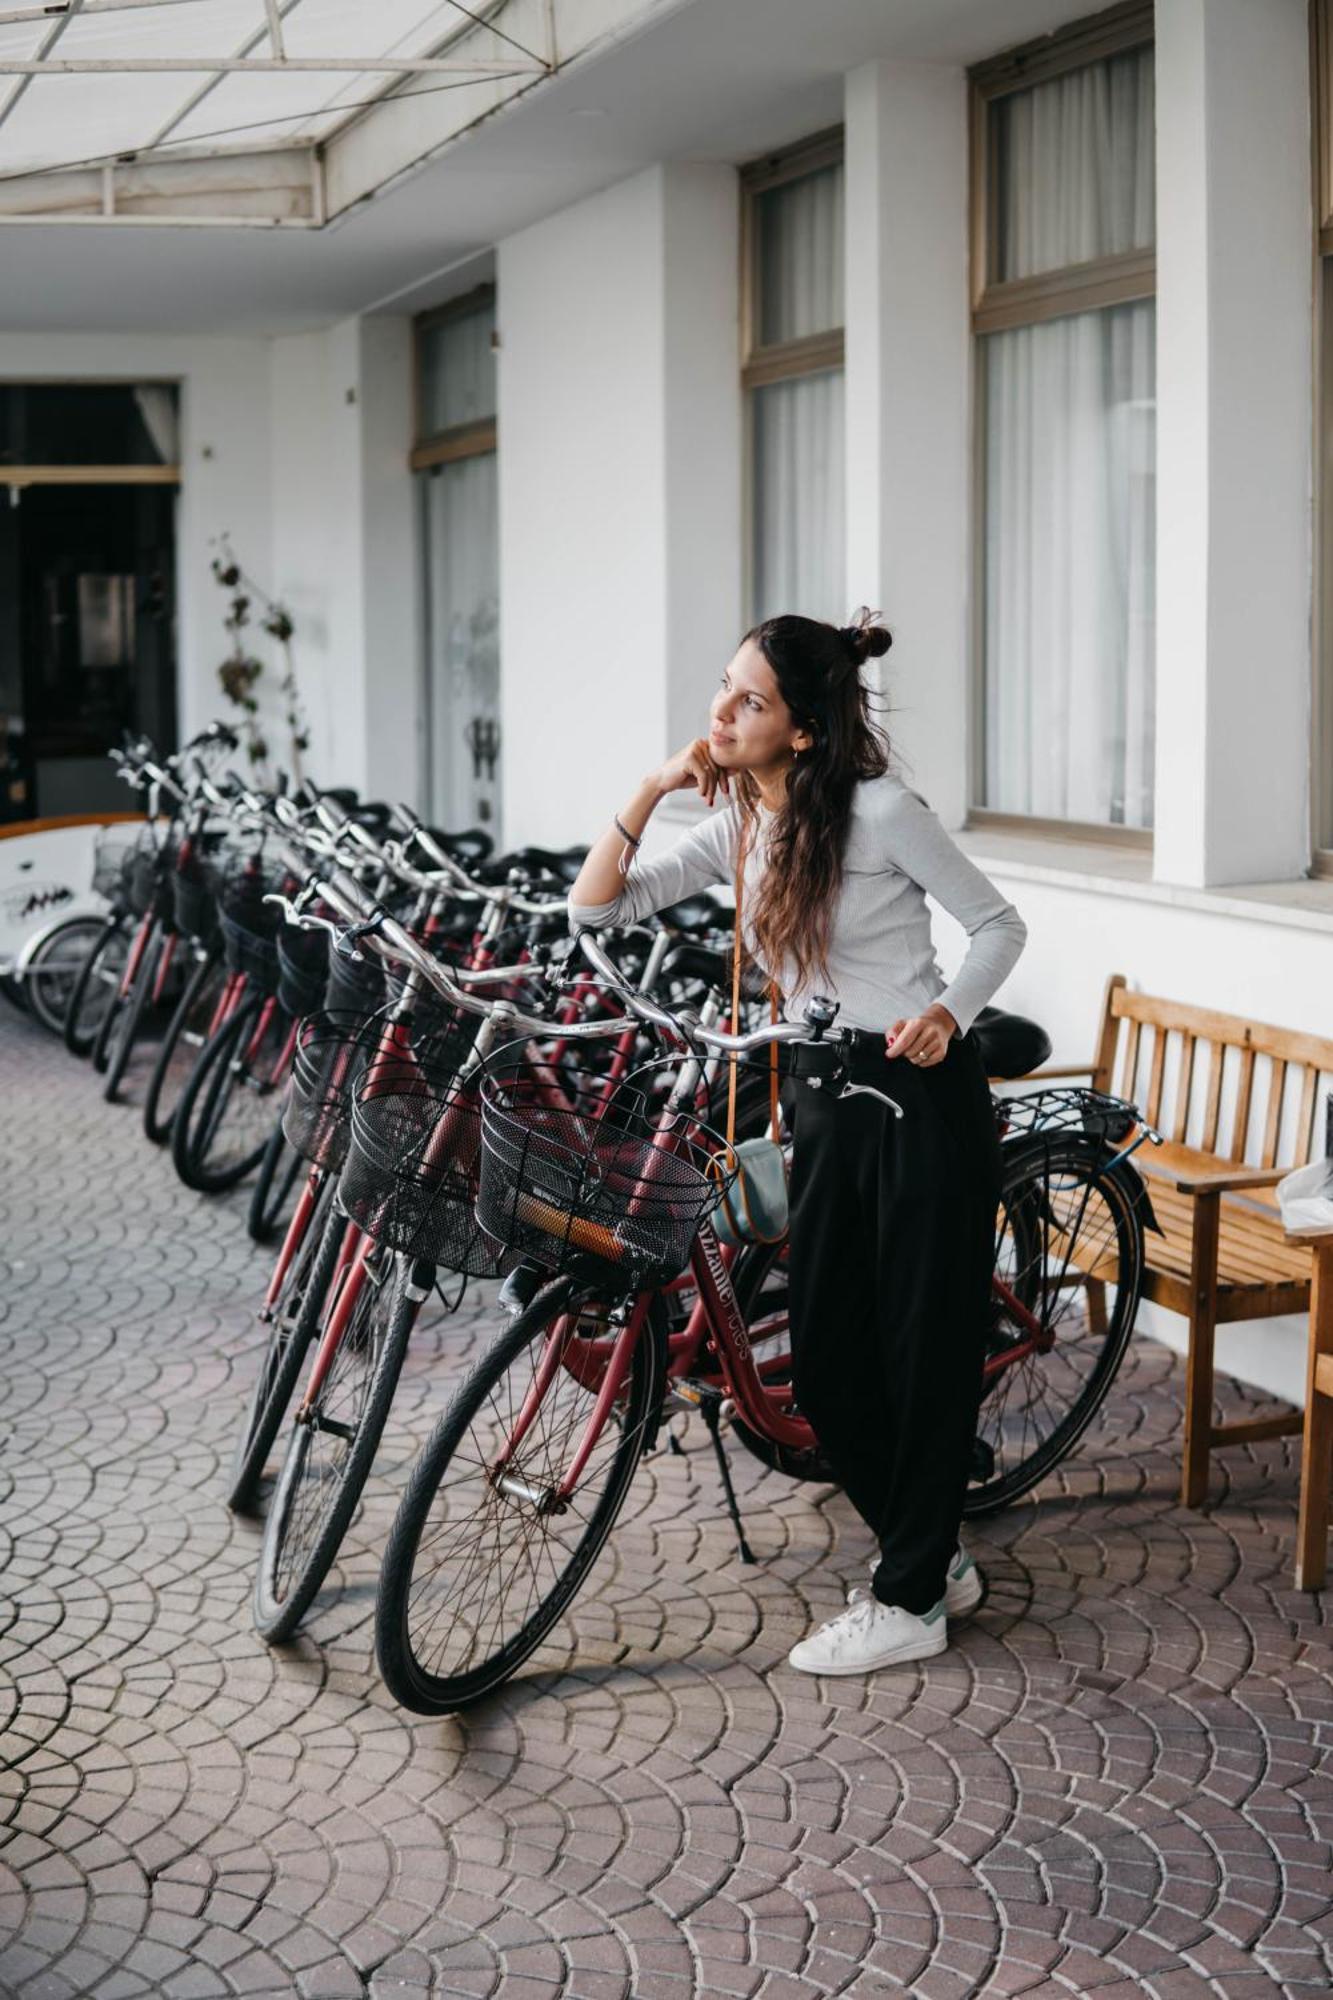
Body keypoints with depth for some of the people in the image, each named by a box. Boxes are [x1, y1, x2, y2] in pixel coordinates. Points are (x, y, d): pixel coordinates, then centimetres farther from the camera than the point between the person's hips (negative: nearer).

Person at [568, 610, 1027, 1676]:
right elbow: (594, 906, 2)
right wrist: (649, 790, -9)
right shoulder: (738, 826, 5)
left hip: (924, 1097, -7)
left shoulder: (881, 810, -13)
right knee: (824, 1362, 9)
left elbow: (1000, 925, -6)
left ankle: (908, 1602, 13)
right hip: (828, 1106, 7)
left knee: (925, 1348, 1)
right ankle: (937, 1558, 27)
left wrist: (945, 1012, -23)